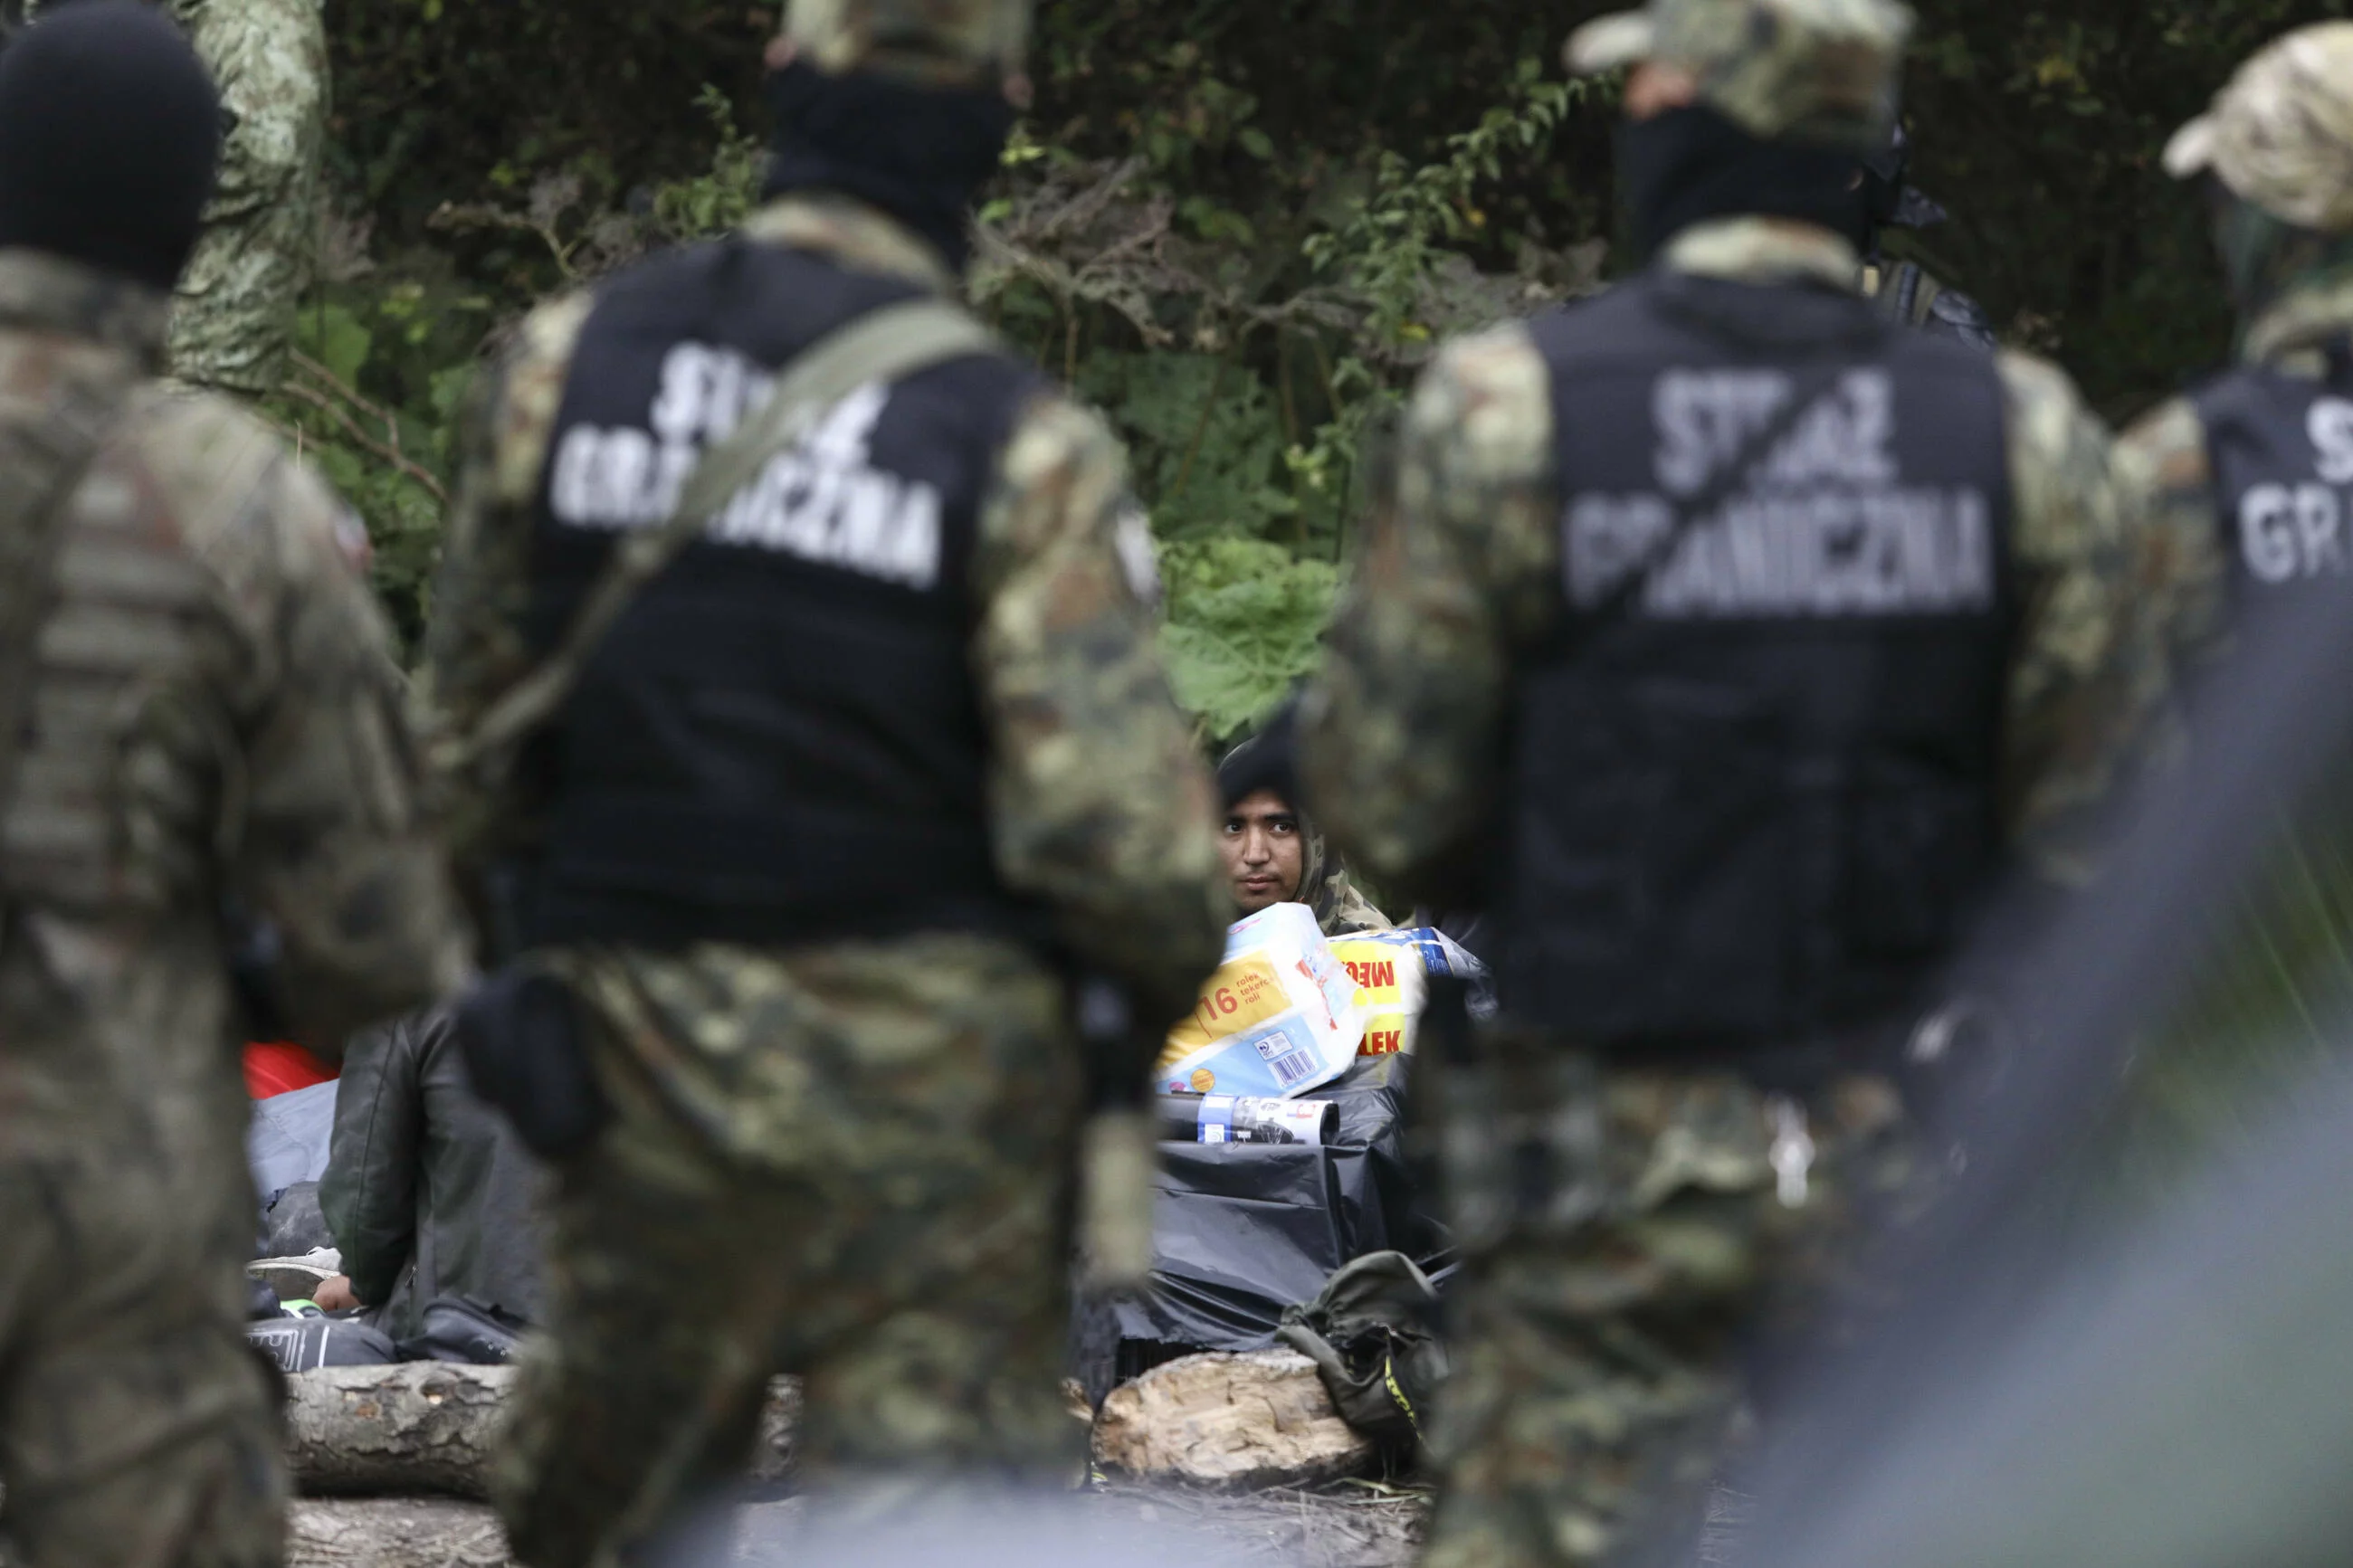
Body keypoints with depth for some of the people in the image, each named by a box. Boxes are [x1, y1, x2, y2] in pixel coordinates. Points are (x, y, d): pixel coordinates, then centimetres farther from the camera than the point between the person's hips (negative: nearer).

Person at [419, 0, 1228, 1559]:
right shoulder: (1020, 444, -13)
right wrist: (1182, 966, 4)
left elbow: (470, 714, 6)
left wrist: (519, 912, 21)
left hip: (640, 1060, 4)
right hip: (932, 1068, -4)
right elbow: (1105, 810, -17)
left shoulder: (568, 363, -1)